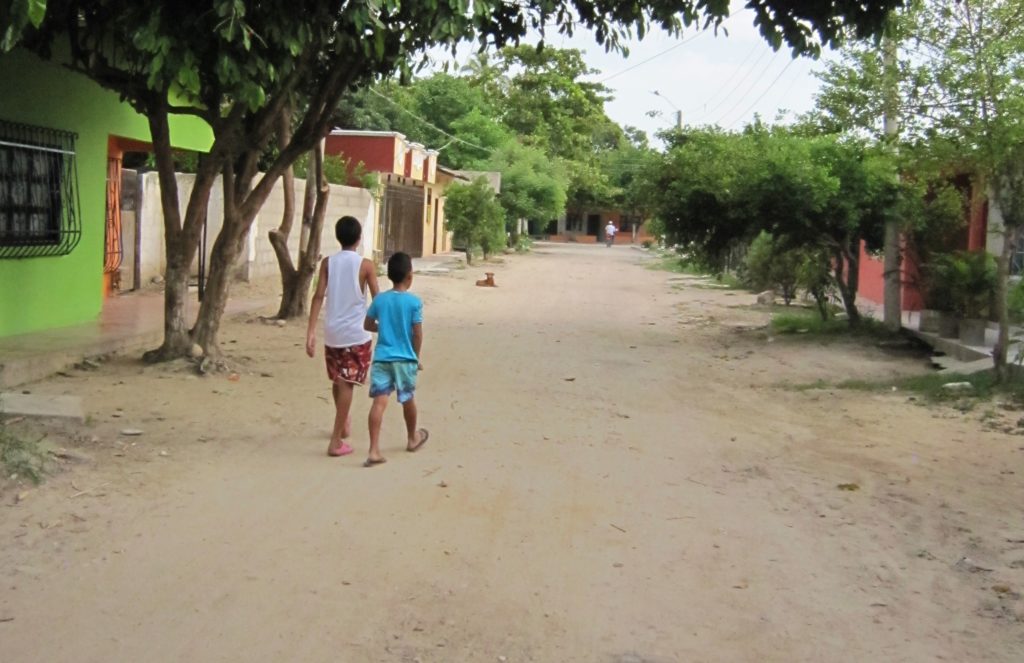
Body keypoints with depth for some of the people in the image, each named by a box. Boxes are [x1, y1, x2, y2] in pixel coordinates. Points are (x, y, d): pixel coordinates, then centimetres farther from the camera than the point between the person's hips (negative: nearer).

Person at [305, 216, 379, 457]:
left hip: (332, 332, 4)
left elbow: (318, 297, -5)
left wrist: (310, 332, -6)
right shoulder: (365, 265, -7)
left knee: (337, 381, 20)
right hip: (356, 333, -4)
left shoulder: (327, 262, 1)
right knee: (347, 384, -2)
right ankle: (336, 441, -6)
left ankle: (344, 424, 42)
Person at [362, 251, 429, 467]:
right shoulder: (414, 301, -8)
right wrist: (416, 357, 7)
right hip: (405, 358, -1)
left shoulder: (379, 299, 2)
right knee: (408, 400, 18)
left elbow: (368, 325, 11)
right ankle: (412, 438, 41)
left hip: (382, 358, 2)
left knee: (379, 401, -6)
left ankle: (374, 450, -16)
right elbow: (417, 334, -6)